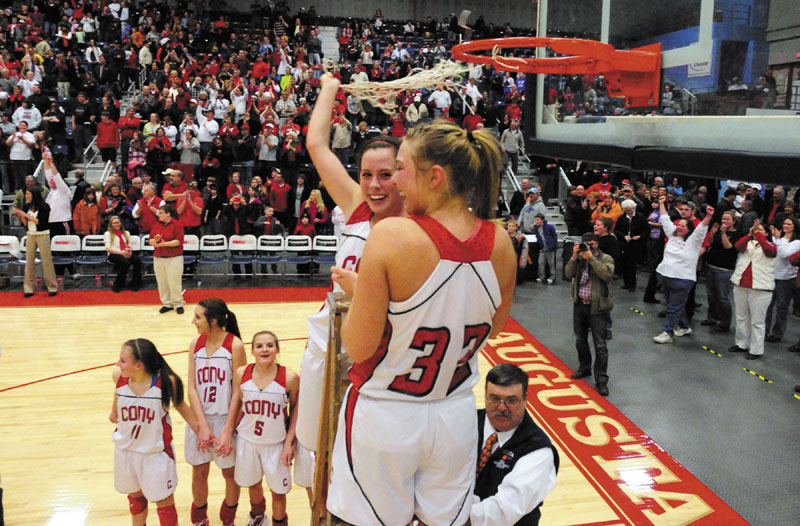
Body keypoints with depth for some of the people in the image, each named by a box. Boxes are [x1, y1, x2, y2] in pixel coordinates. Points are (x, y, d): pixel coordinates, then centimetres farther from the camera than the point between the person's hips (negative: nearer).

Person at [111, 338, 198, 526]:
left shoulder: (166, 381, -25)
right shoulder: (118, 376, -14)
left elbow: (180, 406, -7)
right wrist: (114, 411, 28)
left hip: (156, 452, -4)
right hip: (125, 450, 4)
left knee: (164, 501, 9)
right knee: (134, 495, 25)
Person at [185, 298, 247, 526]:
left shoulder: (234, 345, -13)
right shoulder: (195, 344, -2)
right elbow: (192, 388, -3)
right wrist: (202, 426, -11)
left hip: (226, 418, -3)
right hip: (200, 418, 3)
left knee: (230, 472, 12)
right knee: (199, 472, 13)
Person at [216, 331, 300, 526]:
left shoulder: (289, 378, -18)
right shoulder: (241, 374, -10)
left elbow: (295, 412, -9)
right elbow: (236, 404, 3)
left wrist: (289, 443, -10)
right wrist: (227, 433, 4)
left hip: (275, 443, -3)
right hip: (246, 440, 3)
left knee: (278, 490, 9)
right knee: (252, 483, 24)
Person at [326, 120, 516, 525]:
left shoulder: (391, 235, -22)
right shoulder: (500, 243, -7)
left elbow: (358, 348, -17)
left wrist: (355, 289, -1)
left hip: (384, 419, -4)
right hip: (456, 417, 5)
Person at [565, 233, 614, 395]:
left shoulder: (606, 259, -4)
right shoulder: (579, 258, 7)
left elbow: (607, 273, -24)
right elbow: (569, 274, -5)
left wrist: (591, 258, -24)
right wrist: (574, 257, -16)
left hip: (598, 307, -5)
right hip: (580, 304, 5)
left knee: (600, 345, -4)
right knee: (580, 340, 19)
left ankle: (601, 380, 2)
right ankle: (584, 368, 39)